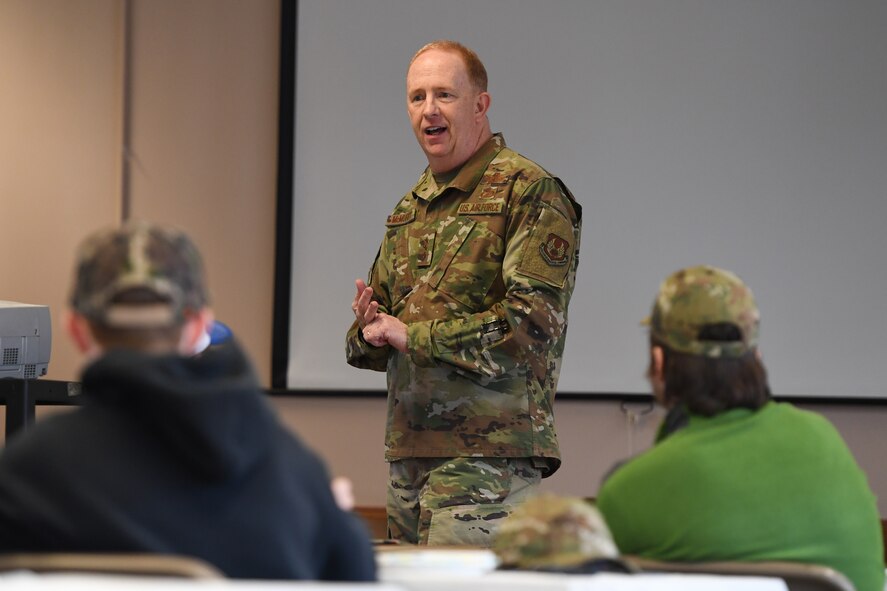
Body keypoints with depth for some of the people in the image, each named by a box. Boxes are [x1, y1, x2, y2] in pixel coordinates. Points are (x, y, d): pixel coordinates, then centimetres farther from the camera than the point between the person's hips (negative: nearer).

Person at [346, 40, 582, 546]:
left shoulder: (529, 192, -5)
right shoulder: (410, 209, 20)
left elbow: (532, 321, -16)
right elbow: (371, 341, 25)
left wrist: (413, 335, -12)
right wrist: (369, 332, -1)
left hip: (487, 454, -8)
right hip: (409, 449, 8)